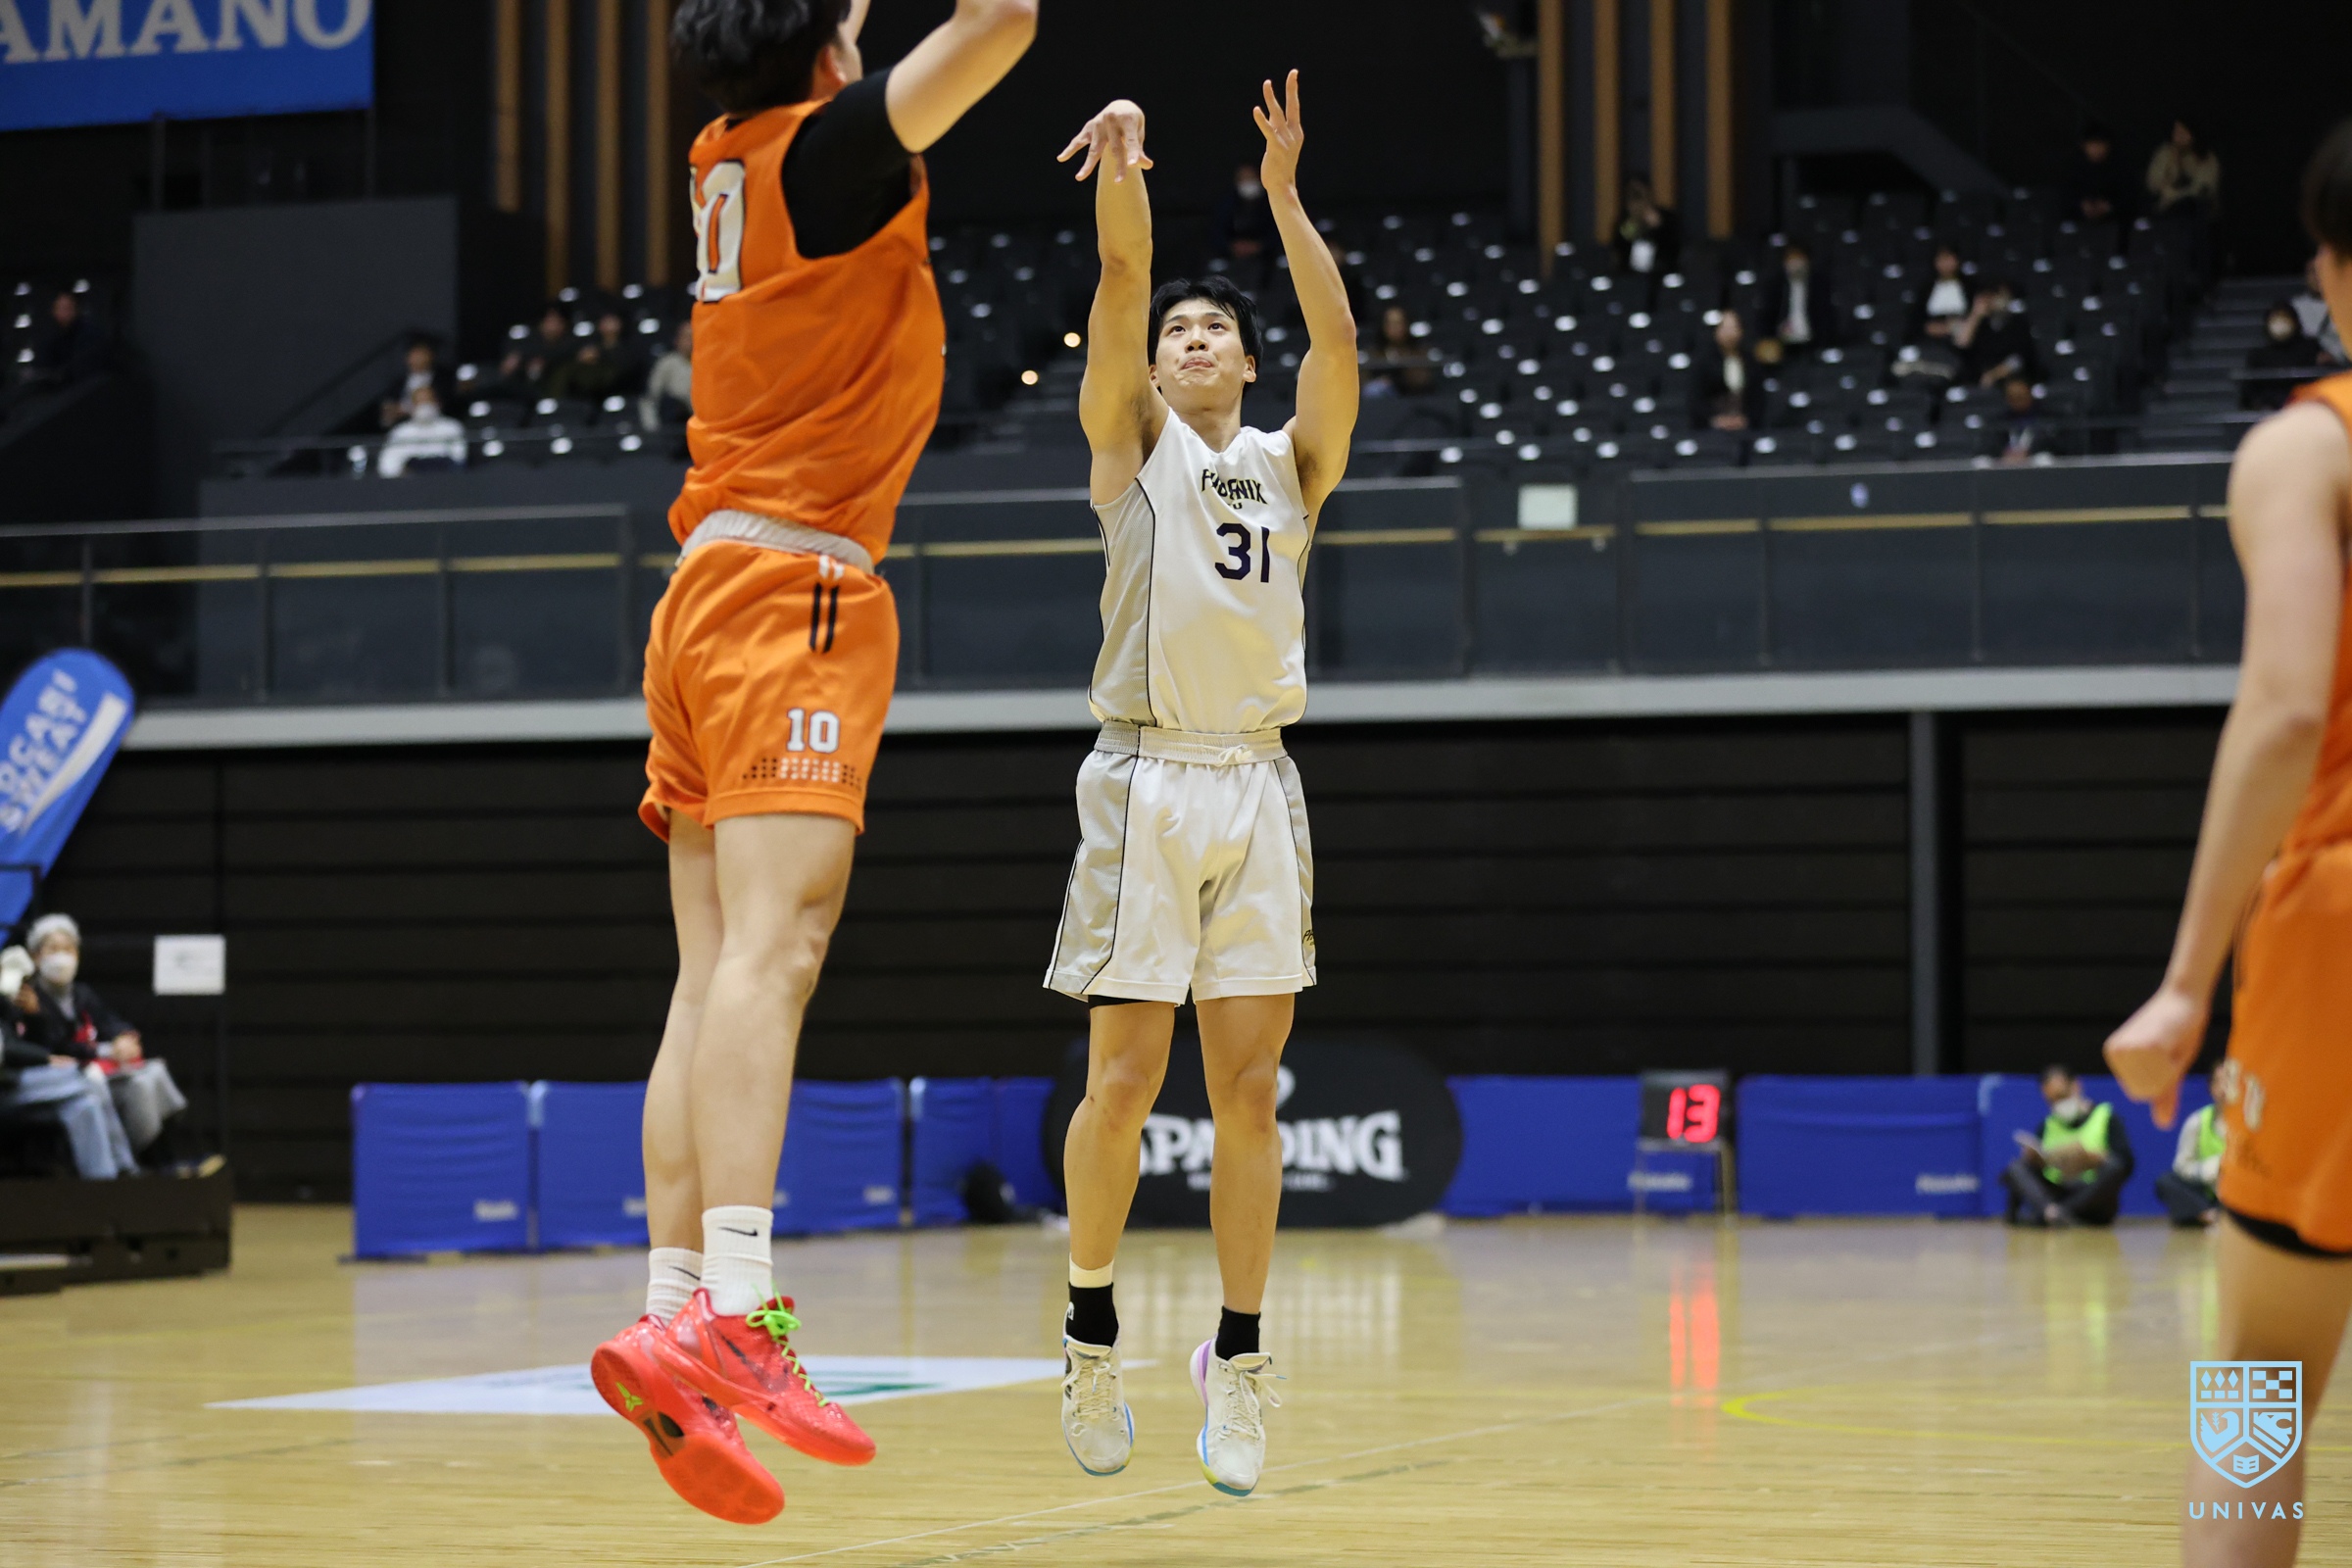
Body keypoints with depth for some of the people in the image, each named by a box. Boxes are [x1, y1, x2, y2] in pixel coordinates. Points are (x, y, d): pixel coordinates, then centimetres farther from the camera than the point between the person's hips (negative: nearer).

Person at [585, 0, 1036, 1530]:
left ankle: (678, 1303, -8)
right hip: (796, 591, -9)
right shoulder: (829, 150, -6)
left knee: (720, 972, 0)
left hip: (714, 592, 9)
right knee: (771, 945, -21)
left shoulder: (736, 158, 16)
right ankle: (732, 1312, -34)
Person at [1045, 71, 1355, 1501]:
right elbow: (1122, 287, -7)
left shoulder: (1291, 463, 15)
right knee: (1125, 1077, -3)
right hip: (1151, 779, -3)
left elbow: (1339, 342, -1)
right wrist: (1123, 169, -22)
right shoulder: (1134, 442, 8)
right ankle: (1094, 1334, 12)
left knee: (1249, 1084, 2)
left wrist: (1285, 196, -7)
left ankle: (1238, 1356, 8)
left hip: (1260, 788, 3)